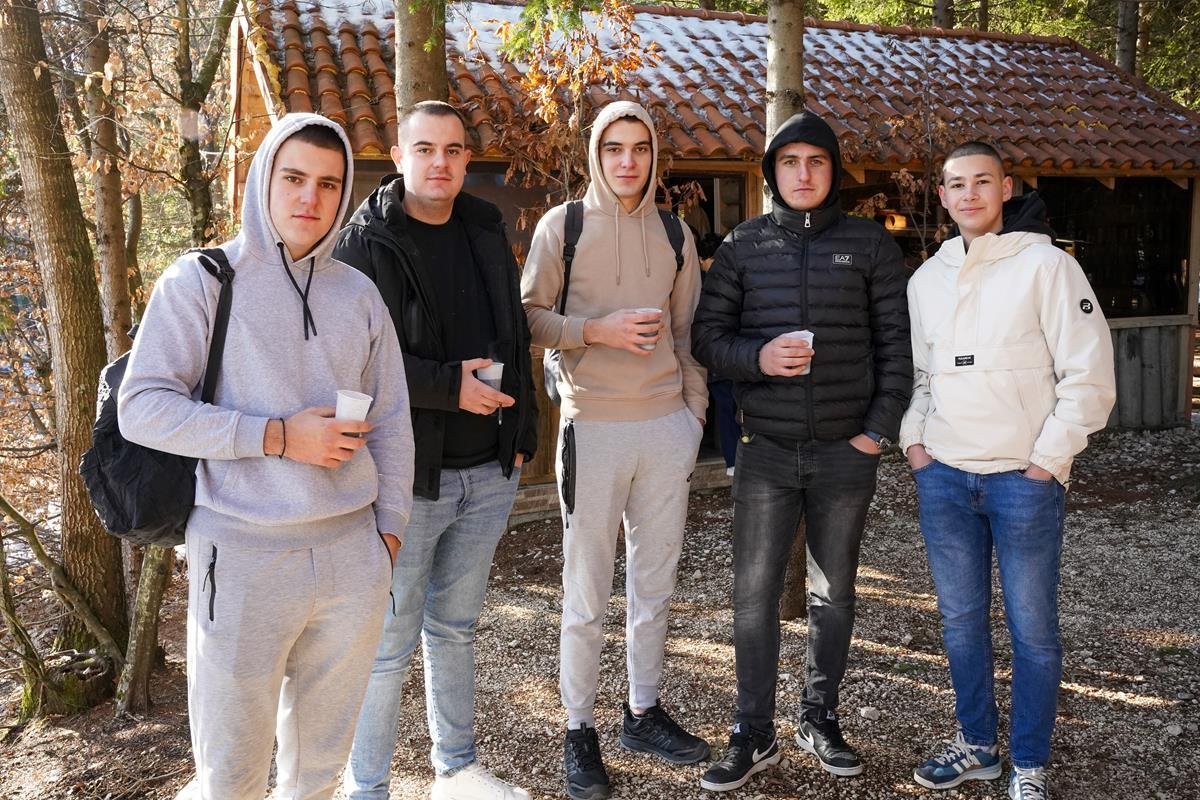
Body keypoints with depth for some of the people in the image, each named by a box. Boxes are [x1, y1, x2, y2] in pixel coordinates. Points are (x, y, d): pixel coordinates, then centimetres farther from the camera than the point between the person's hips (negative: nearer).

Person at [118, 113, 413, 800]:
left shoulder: (358, 294, 8)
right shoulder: (203, 282, -3)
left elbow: (392, 422, 13)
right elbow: (142, 408, -9)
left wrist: (390, 529, 10)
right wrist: (278, 436, -15)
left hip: (352, 553, 4)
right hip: (244, 555, -3)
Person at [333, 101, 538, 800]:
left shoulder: (487, 233, 11)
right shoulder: (366, 244, -8)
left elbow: (516, 338, 15)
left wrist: (522, 434, 10)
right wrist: (449, 386, -19)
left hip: (489, 473, 6)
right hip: (408, 475, -5)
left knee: (455, 628, 19)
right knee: (391, 645, 3)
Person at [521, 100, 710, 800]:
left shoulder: (674, 234, 11)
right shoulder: (562, 226, 0)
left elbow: (687, 331, 15)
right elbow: (531, 318, -2)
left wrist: (695, 412, 11)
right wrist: (598, 330, -16)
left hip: (668, 427, 4)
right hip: (595, 427, -3)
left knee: (655, 585, 12)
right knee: (587, 595, 2)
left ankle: (645, 712, 28)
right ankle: (580, 731, 17)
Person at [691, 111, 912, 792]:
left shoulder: (871, 244, 3)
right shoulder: (743, 245, 5)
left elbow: (897, 344, 3)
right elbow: (708, 335, 3)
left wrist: (880, 429, -5)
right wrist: (757, 357, -16)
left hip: (848, 452, 0)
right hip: (767, 450, 0)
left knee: (834, 594, 12)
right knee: (754, 595, 1)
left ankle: (821, 720, 29)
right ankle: (755, 735, 16)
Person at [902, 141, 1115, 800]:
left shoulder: (1046, 265, -5)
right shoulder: (927, 278, 10)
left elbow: (1089, 375, -8)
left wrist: (1048, 459, -11)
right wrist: (913, 439, 7)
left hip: (1023, 479, -5)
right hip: (942, 475, 5)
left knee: (1032, 628, 5)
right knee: (960, 619, 14)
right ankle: (976, 745, 31)